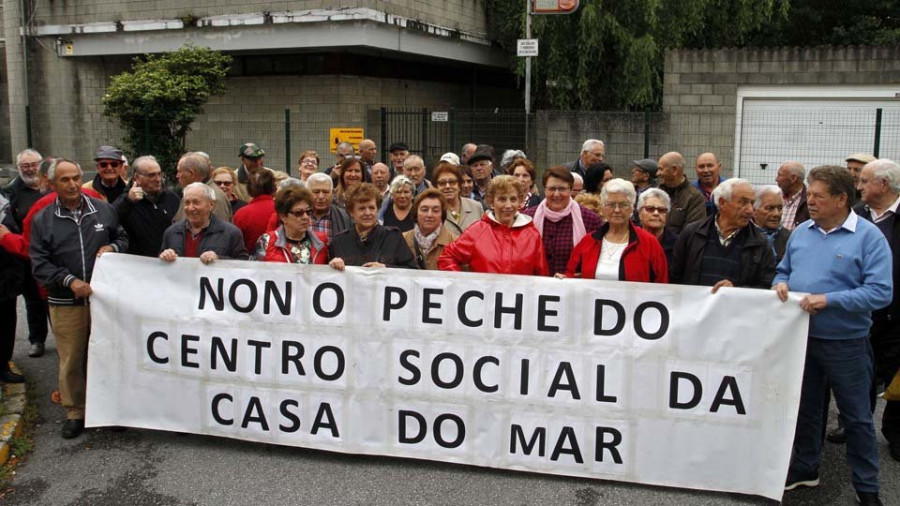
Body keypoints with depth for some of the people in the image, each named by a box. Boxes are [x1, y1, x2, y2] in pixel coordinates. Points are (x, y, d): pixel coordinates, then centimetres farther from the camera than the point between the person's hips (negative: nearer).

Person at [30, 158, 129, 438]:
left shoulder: (104, 210, 4)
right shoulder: (42, 220, 1)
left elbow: (123, 238, 16)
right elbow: (39, 263, -2)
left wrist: (113, 248, -7)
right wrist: (70, 281, -16)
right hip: (66, 304, -1)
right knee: (71, 361, 4)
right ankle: (75, 413, 19)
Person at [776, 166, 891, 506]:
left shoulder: (869, 236, -12)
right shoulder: (801, 232, 5)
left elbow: (880, 292, -19)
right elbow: (784, 270, 16)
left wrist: (828, 300, -25)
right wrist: (780, 283, -8)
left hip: (846, 344, -5)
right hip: (801, 338, 5)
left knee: (857, 417, 8)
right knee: (804, 408, 17)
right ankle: (805, 469, 34)